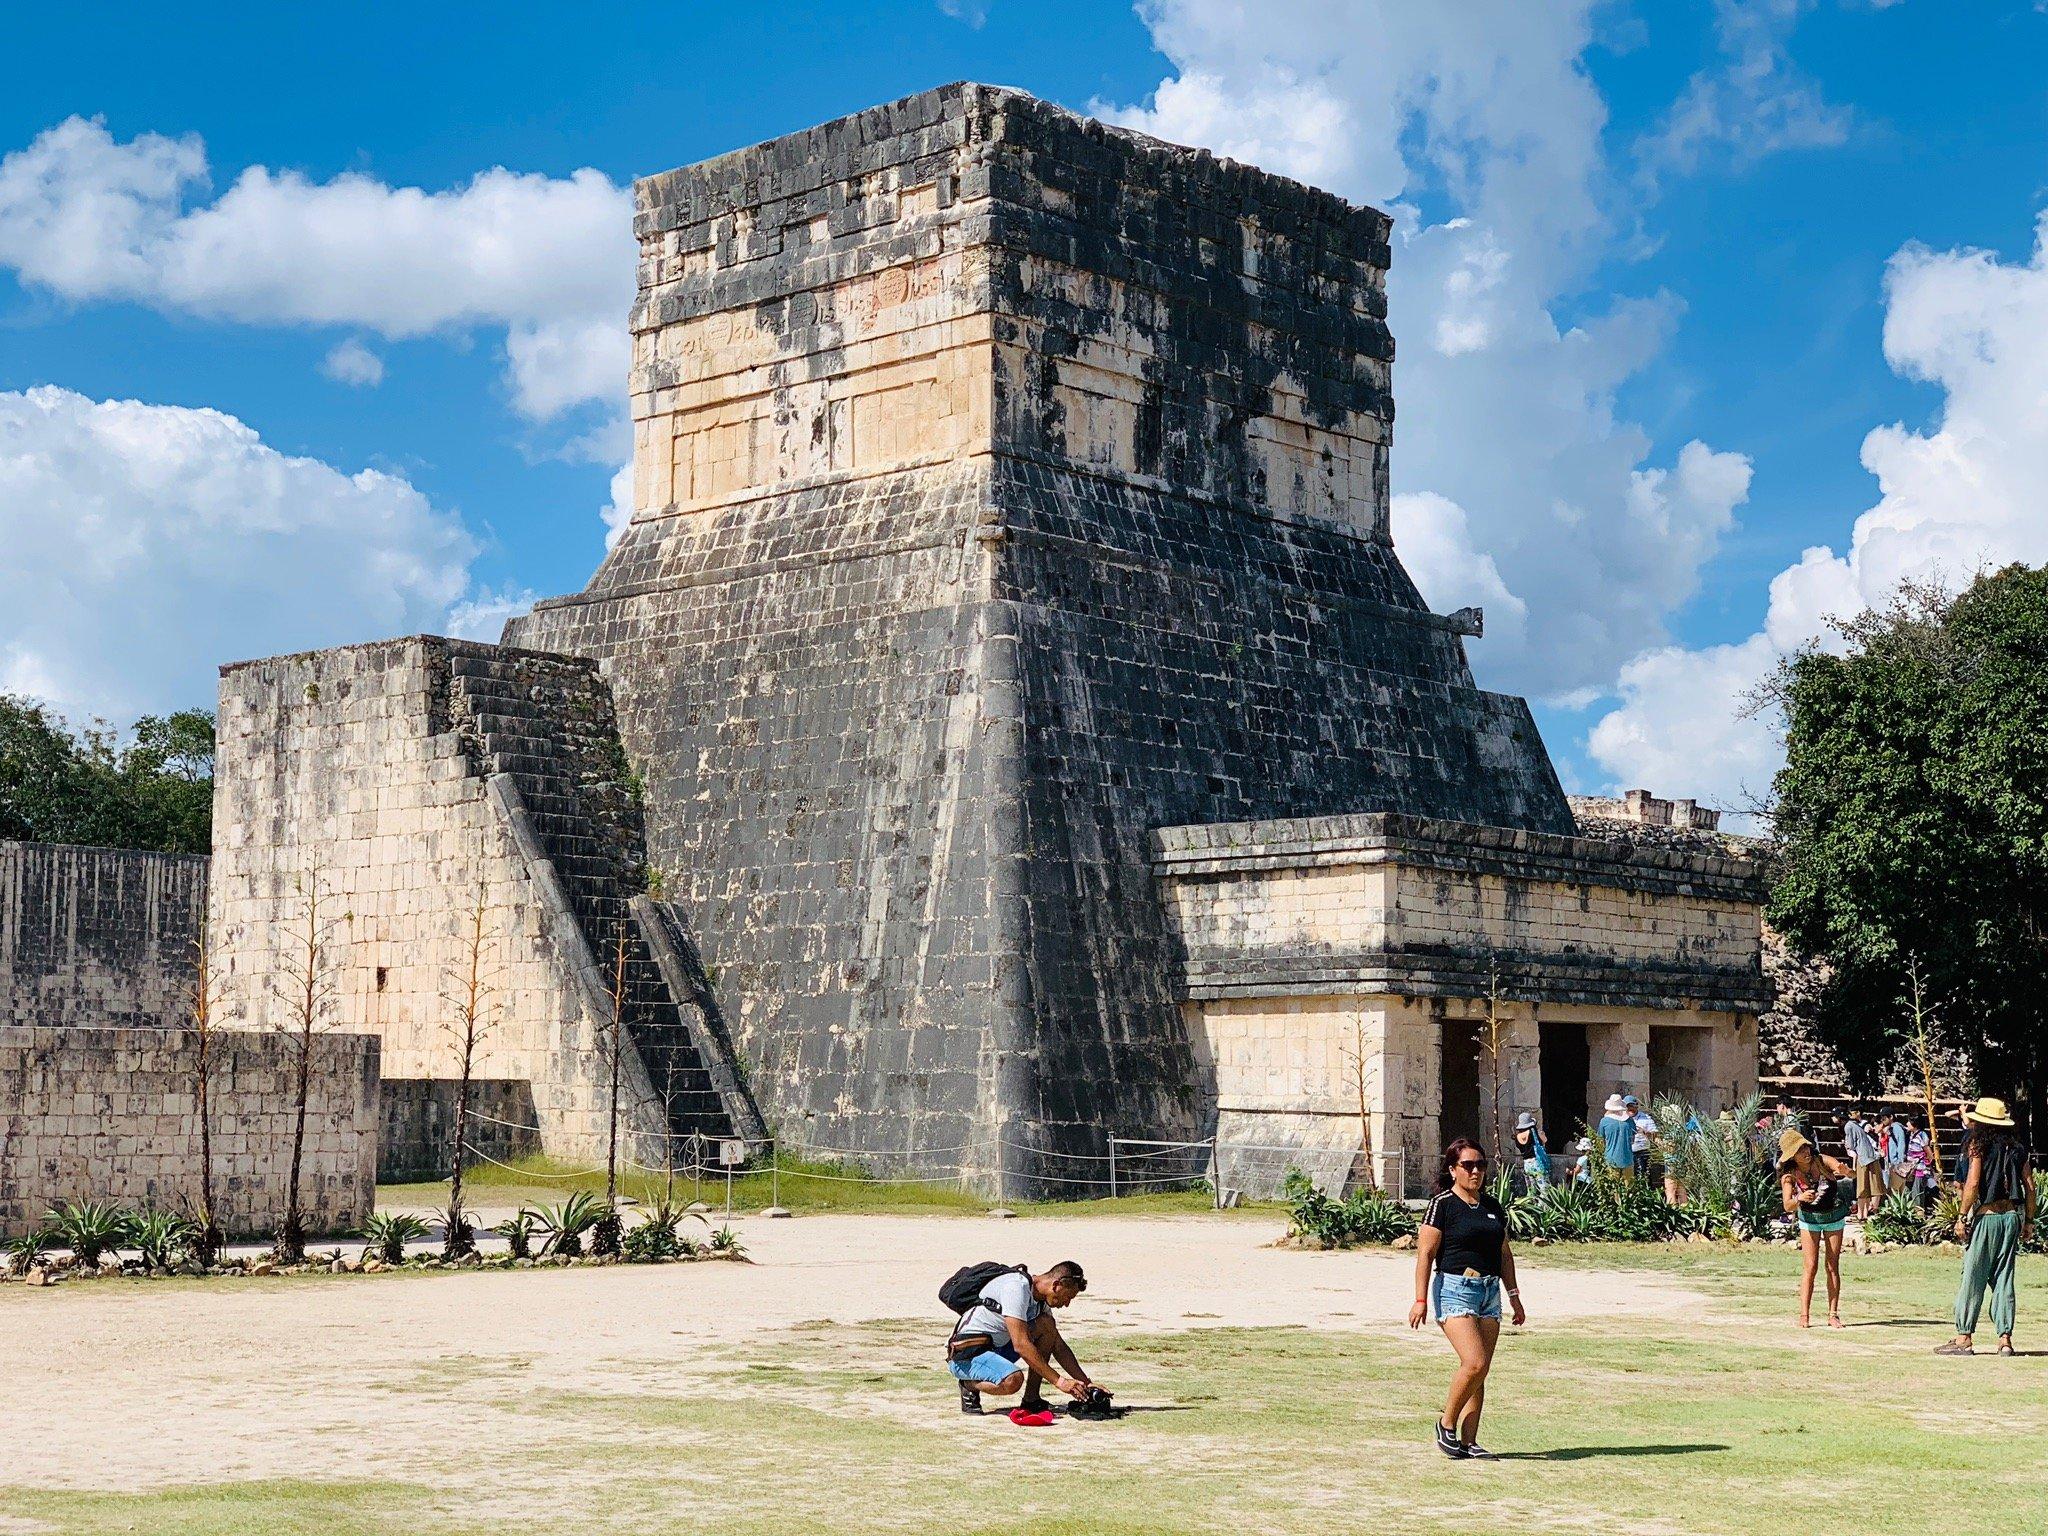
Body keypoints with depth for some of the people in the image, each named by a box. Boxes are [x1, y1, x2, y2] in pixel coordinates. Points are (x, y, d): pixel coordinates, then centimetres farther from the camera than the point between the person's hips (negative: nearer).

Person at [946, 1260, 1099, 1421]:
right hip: (965, 1355, -9)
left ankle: (1031, 1400, -4)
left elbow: (1059, 1346, 15)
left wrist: (1086, 1383, 6)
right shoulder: (1016, 1287, -23)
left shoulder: (1040, 1300, 7)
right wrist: (1059, 1381, -26)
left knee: (1046, 1325, -4)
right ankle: (970, 1385, -4)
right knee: (1013, 1380, -35)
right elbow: (1021, 1345, -29)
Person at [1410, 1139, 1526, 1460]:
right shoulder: (1442, 1205, -4)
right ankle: (1446, 1424, 0)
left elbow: (1505, 1254, 22)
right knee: (1474, 1363, -19)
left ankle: (1468, 1442, 7)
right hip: (1454, 1290, -6)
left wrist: (1514, 1295, 18)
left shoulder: (1493, 1207, 15)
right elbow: (1425, 1254, -8)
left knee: (1479, 1370, 3)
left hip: (1490, 1292, 6)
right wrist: (1421, 1300, -14)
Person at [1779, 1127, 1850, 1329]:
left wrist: (1844, 1170, -53)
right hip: (1809, 1219, -1)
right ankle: (1804, 1315, -6)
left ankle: (1833, 1314, 5)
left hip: (1834, 1216, 1)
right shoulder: (1789, 1175, -16)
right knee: (1811, 1266, -8)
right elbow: (1788, 1206, -25)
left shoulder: (1822, 1161, -17)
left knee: (1833, 1266, 2)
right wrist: (1800, 1198, -47)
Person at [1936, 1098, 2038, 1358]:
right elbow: (2029, 1185, 9)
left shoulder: (1980, 1145, -6)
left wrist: (1962, 1217, -8)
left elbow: (1972, 1183, -14)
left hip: (1986, 1214, -5)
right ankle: (2005, 1338, 5)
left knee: (1973, 1277, -1)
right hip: (2012, 1215, 5)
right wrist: (2028, 1221, 15)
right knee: (2003, 1278, 9)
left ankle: (1964, 1337, 0)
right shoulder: (2016, 1147, 10)